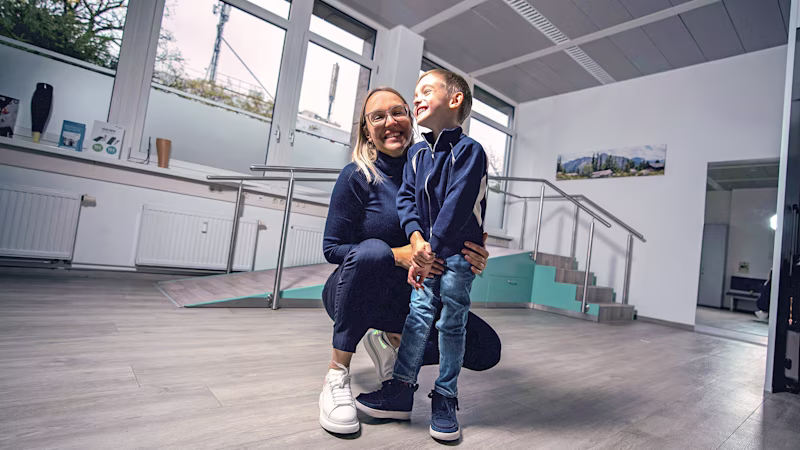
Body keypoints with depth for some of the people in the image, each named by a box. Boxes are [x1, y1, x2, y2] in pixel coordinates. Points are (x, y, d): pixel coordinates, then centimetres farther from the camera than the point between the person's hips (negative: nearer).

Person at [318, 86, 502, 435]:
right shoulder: (357, 176, -12)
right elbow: (332, 248, -13)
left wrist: (475, 258, -20)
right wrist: (398, 255, -27)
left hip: (410, 297, 4)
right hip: (353, 295, -3)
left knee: (487, 349, -8)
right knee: (372, 251, -38)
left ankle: (390, 343, 11)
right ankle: (337, 374, -19)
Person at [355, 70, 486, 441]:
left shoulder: (468, 150, -12)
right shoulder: (417, 153, 9)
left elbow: (457, 205, -20)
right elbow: (406, 198, 2)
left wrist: (431, 250, -22)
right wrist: (416, 237, -15)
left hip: (458, 253, -4)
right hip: (427, 249, 5)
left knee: (452, 323, 4)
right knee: (419, 313, 2)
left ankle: (445, 400, 18)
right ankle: (401, 390, 14)